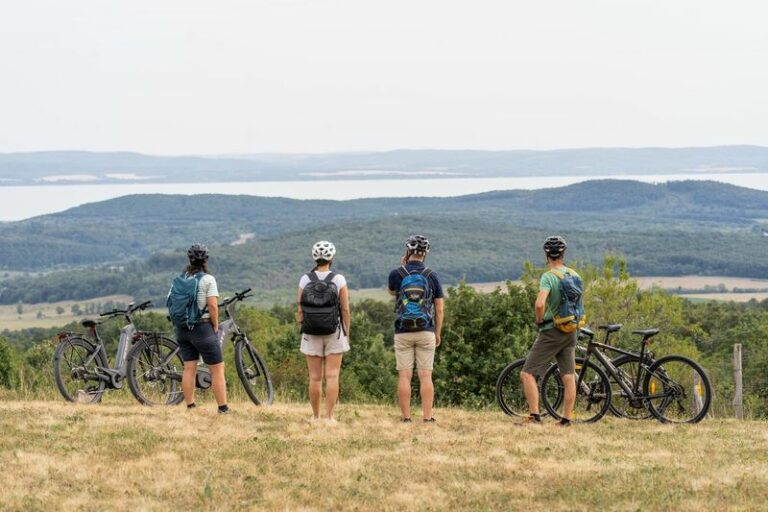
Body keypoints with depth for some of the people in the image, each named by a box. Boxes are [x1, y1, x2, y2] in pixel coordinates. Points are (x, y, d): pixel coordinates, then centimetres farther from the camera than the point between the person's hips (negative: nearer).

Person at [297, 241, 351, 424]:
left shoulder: (305, 280, -3)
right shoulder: (339, 280, -6)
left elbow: (300, 310, -2)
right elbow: (345, 309, -3)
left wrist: (301, 327, 10)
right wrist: (347, 332, 7)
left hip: (311, 333, 1)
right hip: (334, 333, -1)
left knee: (315, 377, 7)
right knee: (332, 375, 1)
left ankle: (315, 416, 11)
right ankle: (329, 416, -2)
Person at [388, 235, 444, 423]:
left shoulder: (396, 274, -3)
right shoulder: (432, 277, 0)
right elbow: (439, 309, 3)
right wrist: (438, 333, 13)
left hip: (403, 333, 0)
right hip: (426, 332, 0)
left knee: (404, 376, 2)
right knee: (425, 376, 1)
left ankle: (405, 417, 1)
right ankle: (427, 417, -2)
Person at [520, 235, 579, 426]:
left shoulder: (549, 277, -16)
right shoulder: (574, 275, 6)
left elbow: (540, 304, -29)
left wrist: (539, 321, -12)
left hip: (551, 332, -7)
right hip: (571, 332, 7)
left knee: (527, 373, -4)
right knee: (568, 376, 8)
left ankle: (534, 416, -11)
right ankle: (567, 419, 11)